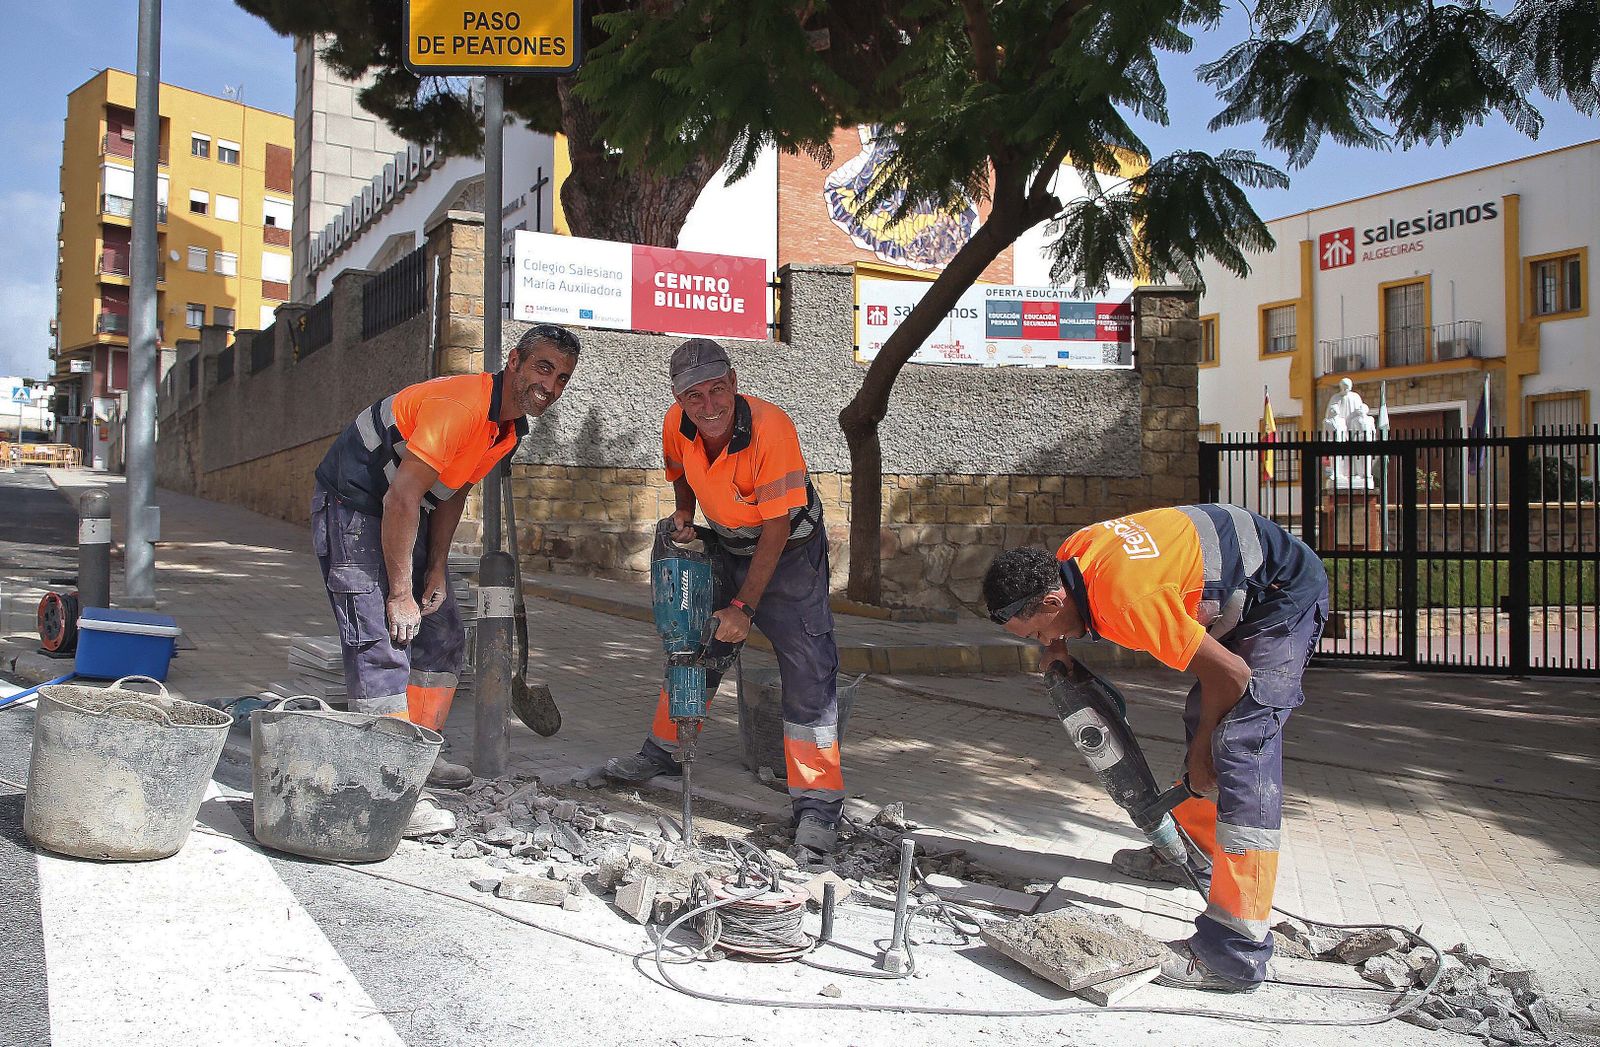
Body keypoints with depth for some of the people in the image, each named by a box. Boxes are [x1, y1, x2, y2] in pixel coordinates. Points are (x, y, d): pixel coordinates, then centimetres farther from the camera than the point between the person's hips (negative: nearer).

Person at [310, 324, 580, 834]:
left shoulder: (511, 426, 2)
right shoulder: (461, 405, -27)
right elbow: (401, 499, -28)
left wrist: (436, 570, 3)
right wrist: (400, 593, -23)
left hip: (404, 516, 10)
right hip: (353, 507, -10)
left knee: (444, 636, 13)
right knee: (382, 644, -17)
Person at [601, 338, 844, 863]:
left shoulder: (771, 430, -34)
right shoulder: (677, 425, -16)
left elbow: (776, 530, -28)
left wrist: (745, 607, -26)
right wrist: (684, 516, -4)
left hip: (790, 552, -6)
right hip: (726, 547, 6)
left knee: (808, 672, -14)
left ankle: (817, 807, -8)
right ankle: (662, 752, 39)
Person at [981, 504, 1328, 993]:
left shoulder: (1126, 601, -35)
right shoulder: (1069, 556, -9)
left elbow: (1231, 675, -27)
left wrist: (1201, 750, -11)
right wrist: (1056, 648, 2)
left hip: (1284, 595, -10)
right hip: (1238, 598, 10)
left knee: (1241, 746, -19)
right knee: (1202, 718, 20)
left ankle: (1235, 952, -20)